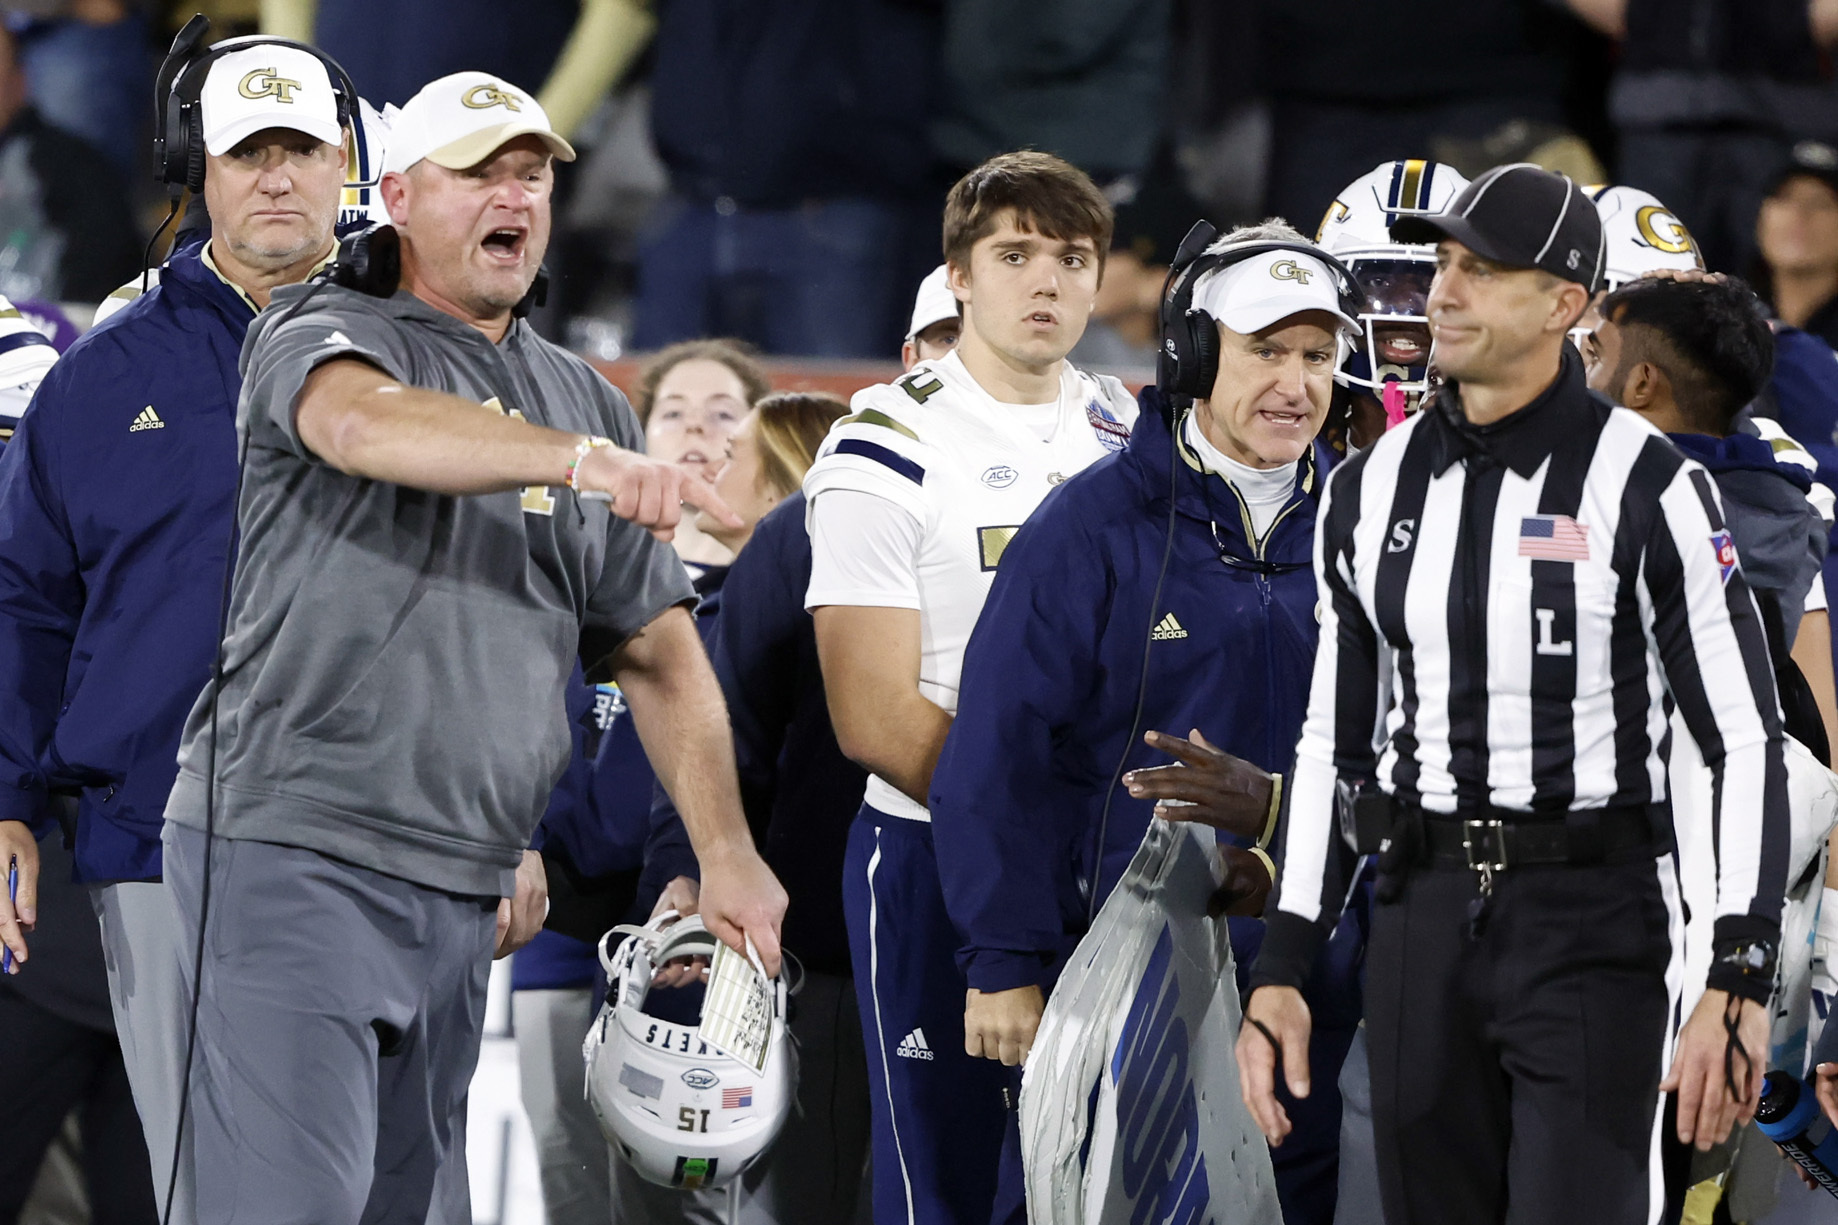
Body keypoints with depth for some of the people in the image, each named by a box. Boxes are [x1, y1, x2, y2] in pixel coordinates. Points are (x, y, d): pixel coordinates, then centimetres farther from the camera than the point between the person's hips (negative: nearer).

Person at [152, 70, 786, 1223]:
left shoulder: (584, 401, 19)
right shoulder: (327, 335, 0)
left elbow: (658, 648, 21)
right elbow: (363, 425, -25)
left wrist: (727, 855, 9)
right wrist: (583, 460, -39)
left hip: (465, 892, 6)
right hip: (294, 851, -6)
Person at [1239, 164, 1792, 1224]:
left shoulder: (1647, 488, -8)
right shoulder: (1372, 491, 8)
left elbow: (1749, 739, -9)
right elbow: (1335, 741, 15)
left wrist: (1738, 993, -17)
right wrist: (1280, 975, 8)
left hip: (1595, 928, -5)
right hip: (1423, 927, 5)